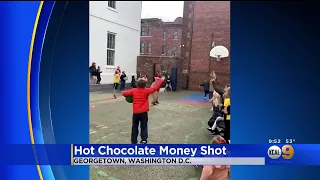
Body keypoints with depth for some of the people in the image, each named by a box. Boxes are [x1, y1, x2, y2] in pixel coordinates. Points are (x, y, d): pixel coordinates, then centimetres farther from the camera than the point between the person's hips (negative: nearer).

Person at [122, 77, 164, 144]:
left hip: (135, 113, 2)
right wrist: (160, 80, 10)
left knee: (135, 128, 13)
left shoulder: (133, 91, -2)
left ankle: (134, 142, 16)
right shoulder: (146, 91, -6)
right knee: (144, 127, 8)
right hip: (143, 112, -1)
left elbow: (124, 93, -1)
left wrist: (130, 95, 18)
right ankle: (144, 140, -7)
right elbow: (155, 88, -2)